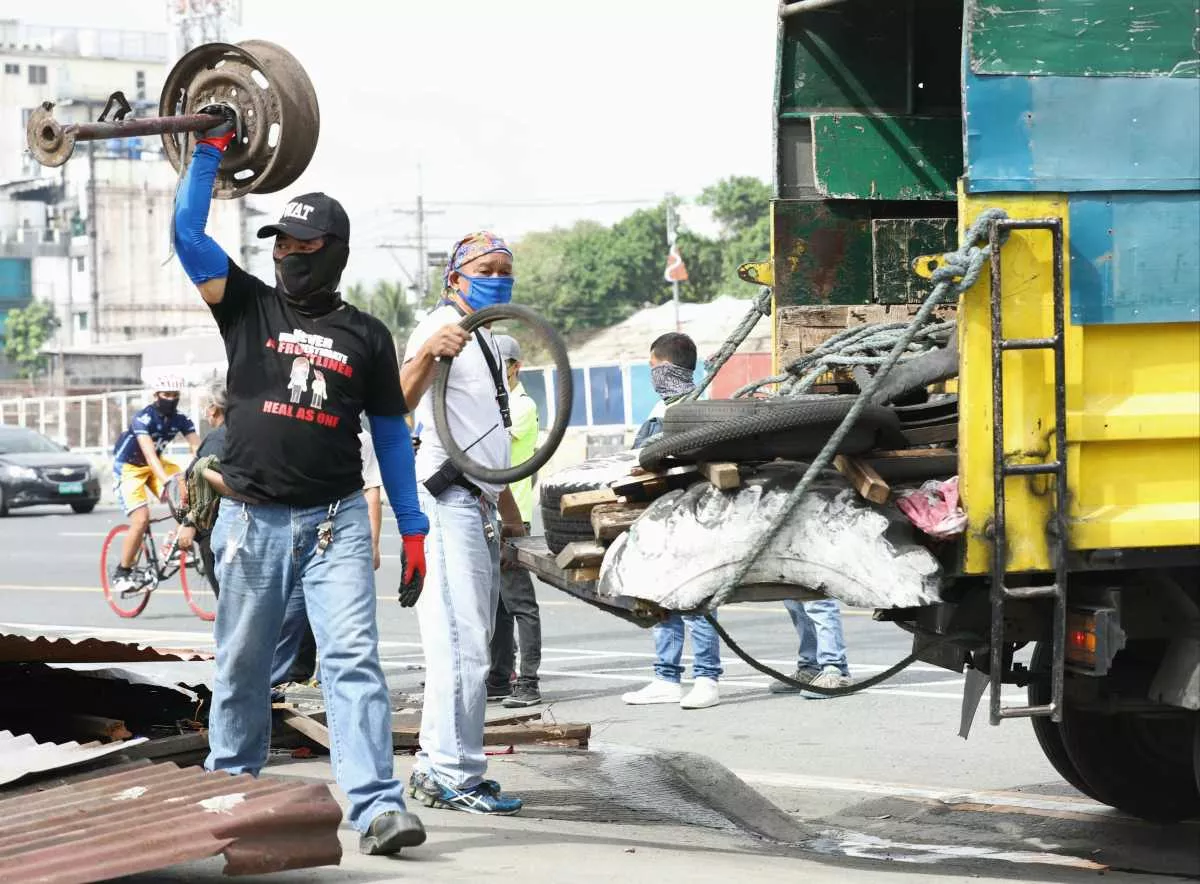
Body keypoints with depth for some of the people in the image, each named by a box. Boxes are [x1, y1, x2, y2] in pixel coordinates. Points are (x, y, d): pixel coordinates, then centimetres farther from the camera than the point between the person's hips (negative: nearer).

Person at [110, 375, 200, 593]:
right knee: (141, 519, -19)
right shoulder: (143, 419, -27)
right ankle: (122, 573, -5)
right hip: (129, 467, -5)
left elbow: (197, 447, -22)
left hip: (155, 464, 5)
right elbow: (149, 453, -40)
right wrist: (165, 481, -54)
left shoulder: (181, 420, -10)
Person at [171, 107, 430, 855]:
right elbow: (188, 234, -1)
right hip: (253, 519, 1)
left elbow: (392, 432, 10)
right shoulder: (249, 307, 7)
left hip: (336, 521, -1)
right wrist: (210, 152, -4)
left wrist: (414, 528, 6)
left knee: (354, 659, -13)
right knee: (243, 665, 11)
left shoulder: (366, 336, 7)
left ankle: (379, 807, -21)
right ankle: (231, 786, 28)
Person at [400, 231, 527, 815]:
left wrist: (506, 505, 28)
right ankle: (455, 776, -12)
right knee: (464, 643, -13)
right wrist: (427, 352, -48)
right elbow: (400, 402, -30)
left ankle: (435, 767, 21)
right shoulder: (443, 328, -11)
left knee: (468, 641, 14)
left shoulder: (487, 339, 20)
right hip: (448, 499, -10)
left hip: (479, 504, 10)